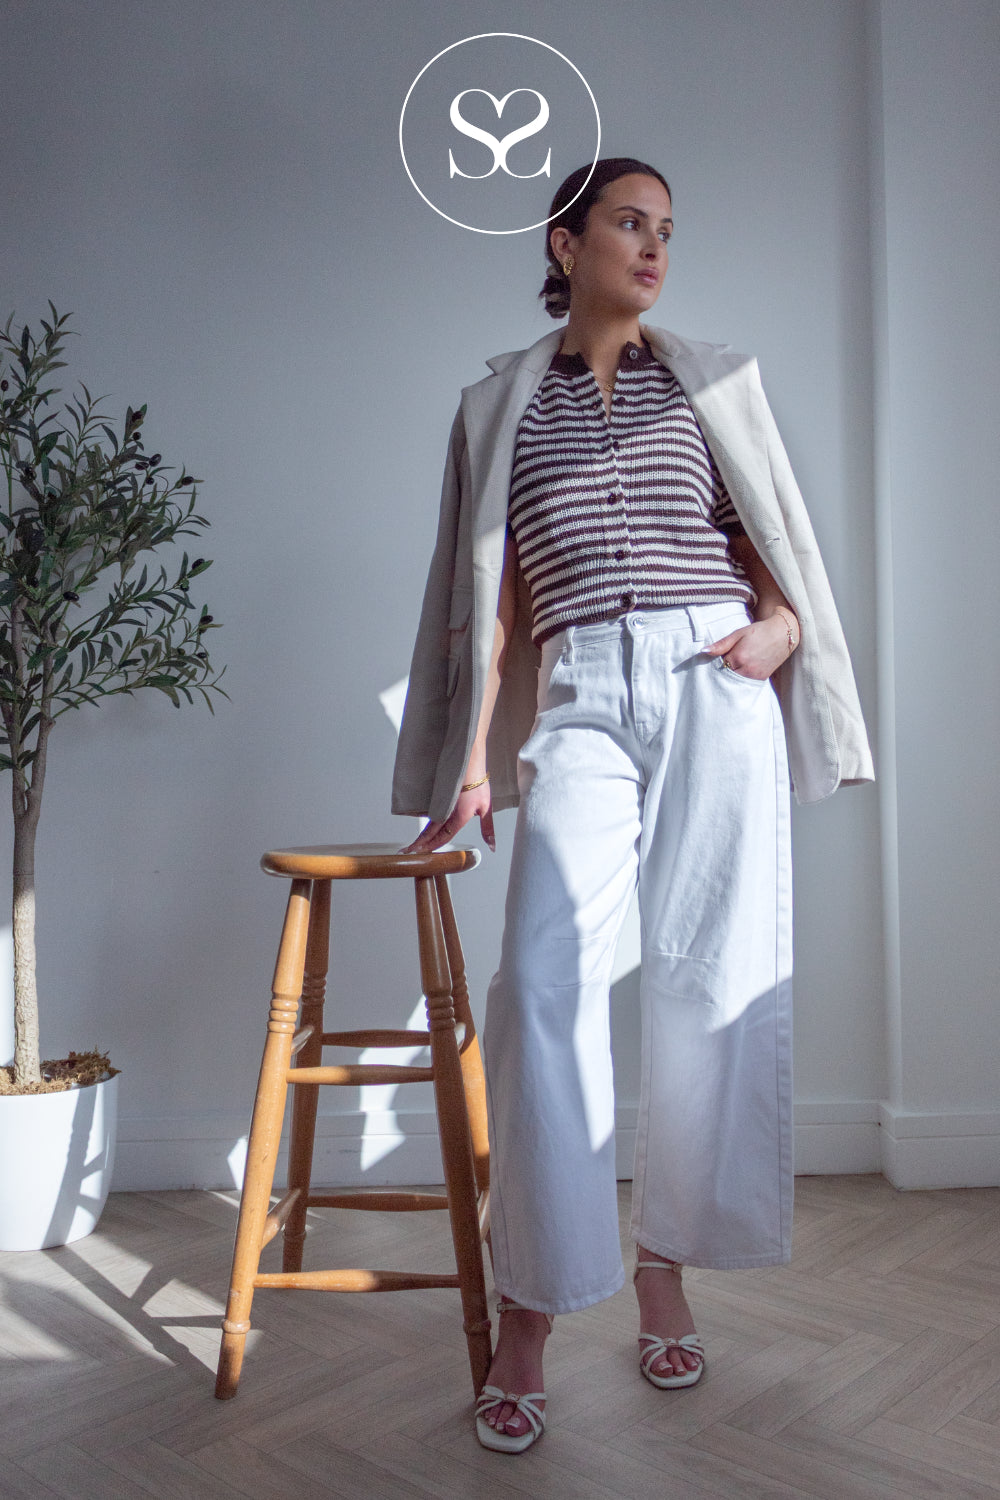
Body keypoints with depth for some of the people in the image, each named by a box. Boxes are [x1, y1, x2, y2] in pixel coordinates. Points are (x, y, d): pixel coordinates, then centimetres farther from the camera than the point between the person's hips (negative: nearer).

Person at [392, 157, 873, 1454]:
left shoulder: (712, 382, 18)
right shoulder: (502, 405, 15)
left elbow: (771, 548, 17)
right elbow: (496, 591, 10)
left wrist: (780, 625, -5)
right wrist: (473, 760, 3)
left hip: (714, 686, 2)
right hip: (579, 700, -1)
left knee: (712, 979, -1)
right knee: (544, 976, -15)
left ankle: (665, 1265, 16)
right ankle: (529, 1316, -5)